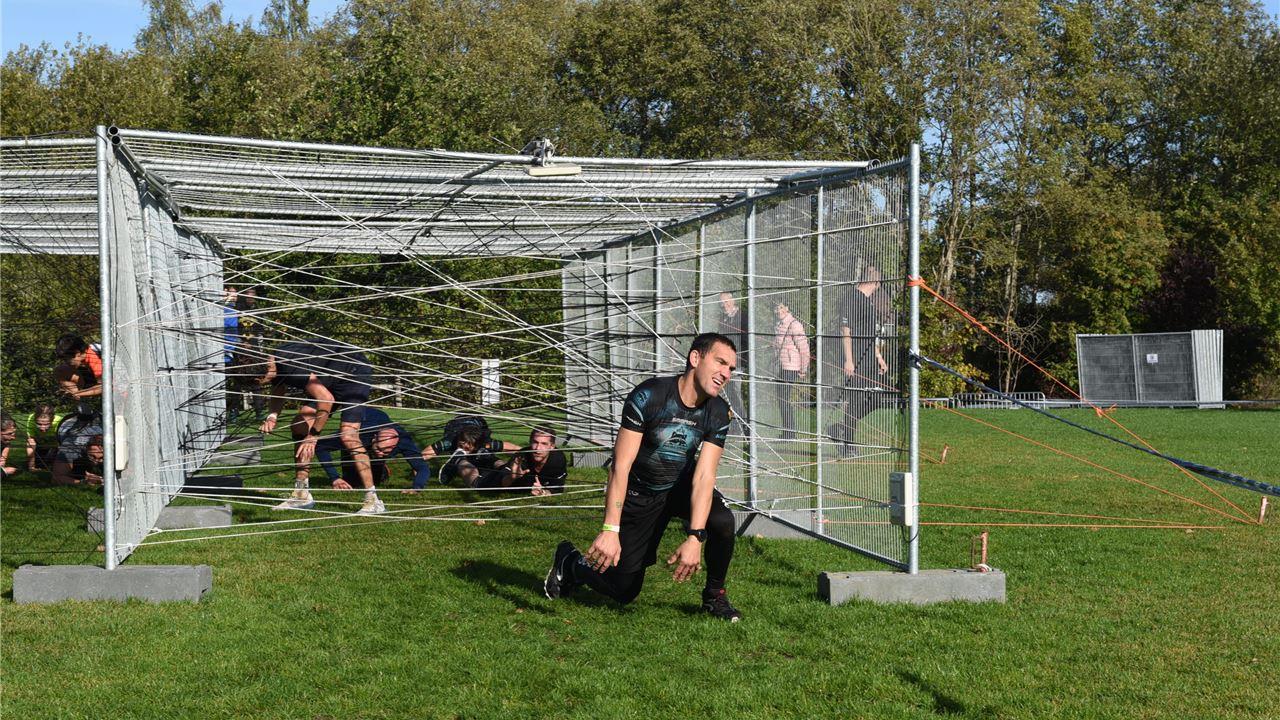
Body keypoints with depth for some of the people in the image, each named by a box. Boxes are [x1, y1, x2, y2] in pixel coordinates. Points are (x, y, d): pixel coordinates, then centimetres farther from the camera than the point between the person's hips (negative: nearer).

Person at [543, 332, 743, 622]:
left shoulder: (719, 413, -14)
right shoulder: (647, 396, -26)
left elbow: (703, 476, -21)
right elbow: (621, 466, -28)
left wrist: (695, 537, -34)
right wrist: (610, 529, -35)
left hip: (680, 486, 3)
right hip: (637, 496, -3)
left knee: (722, 520, -29)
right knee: (624, 591, -1)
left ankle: (714, 595, -2)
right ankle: (569, 563, 30)